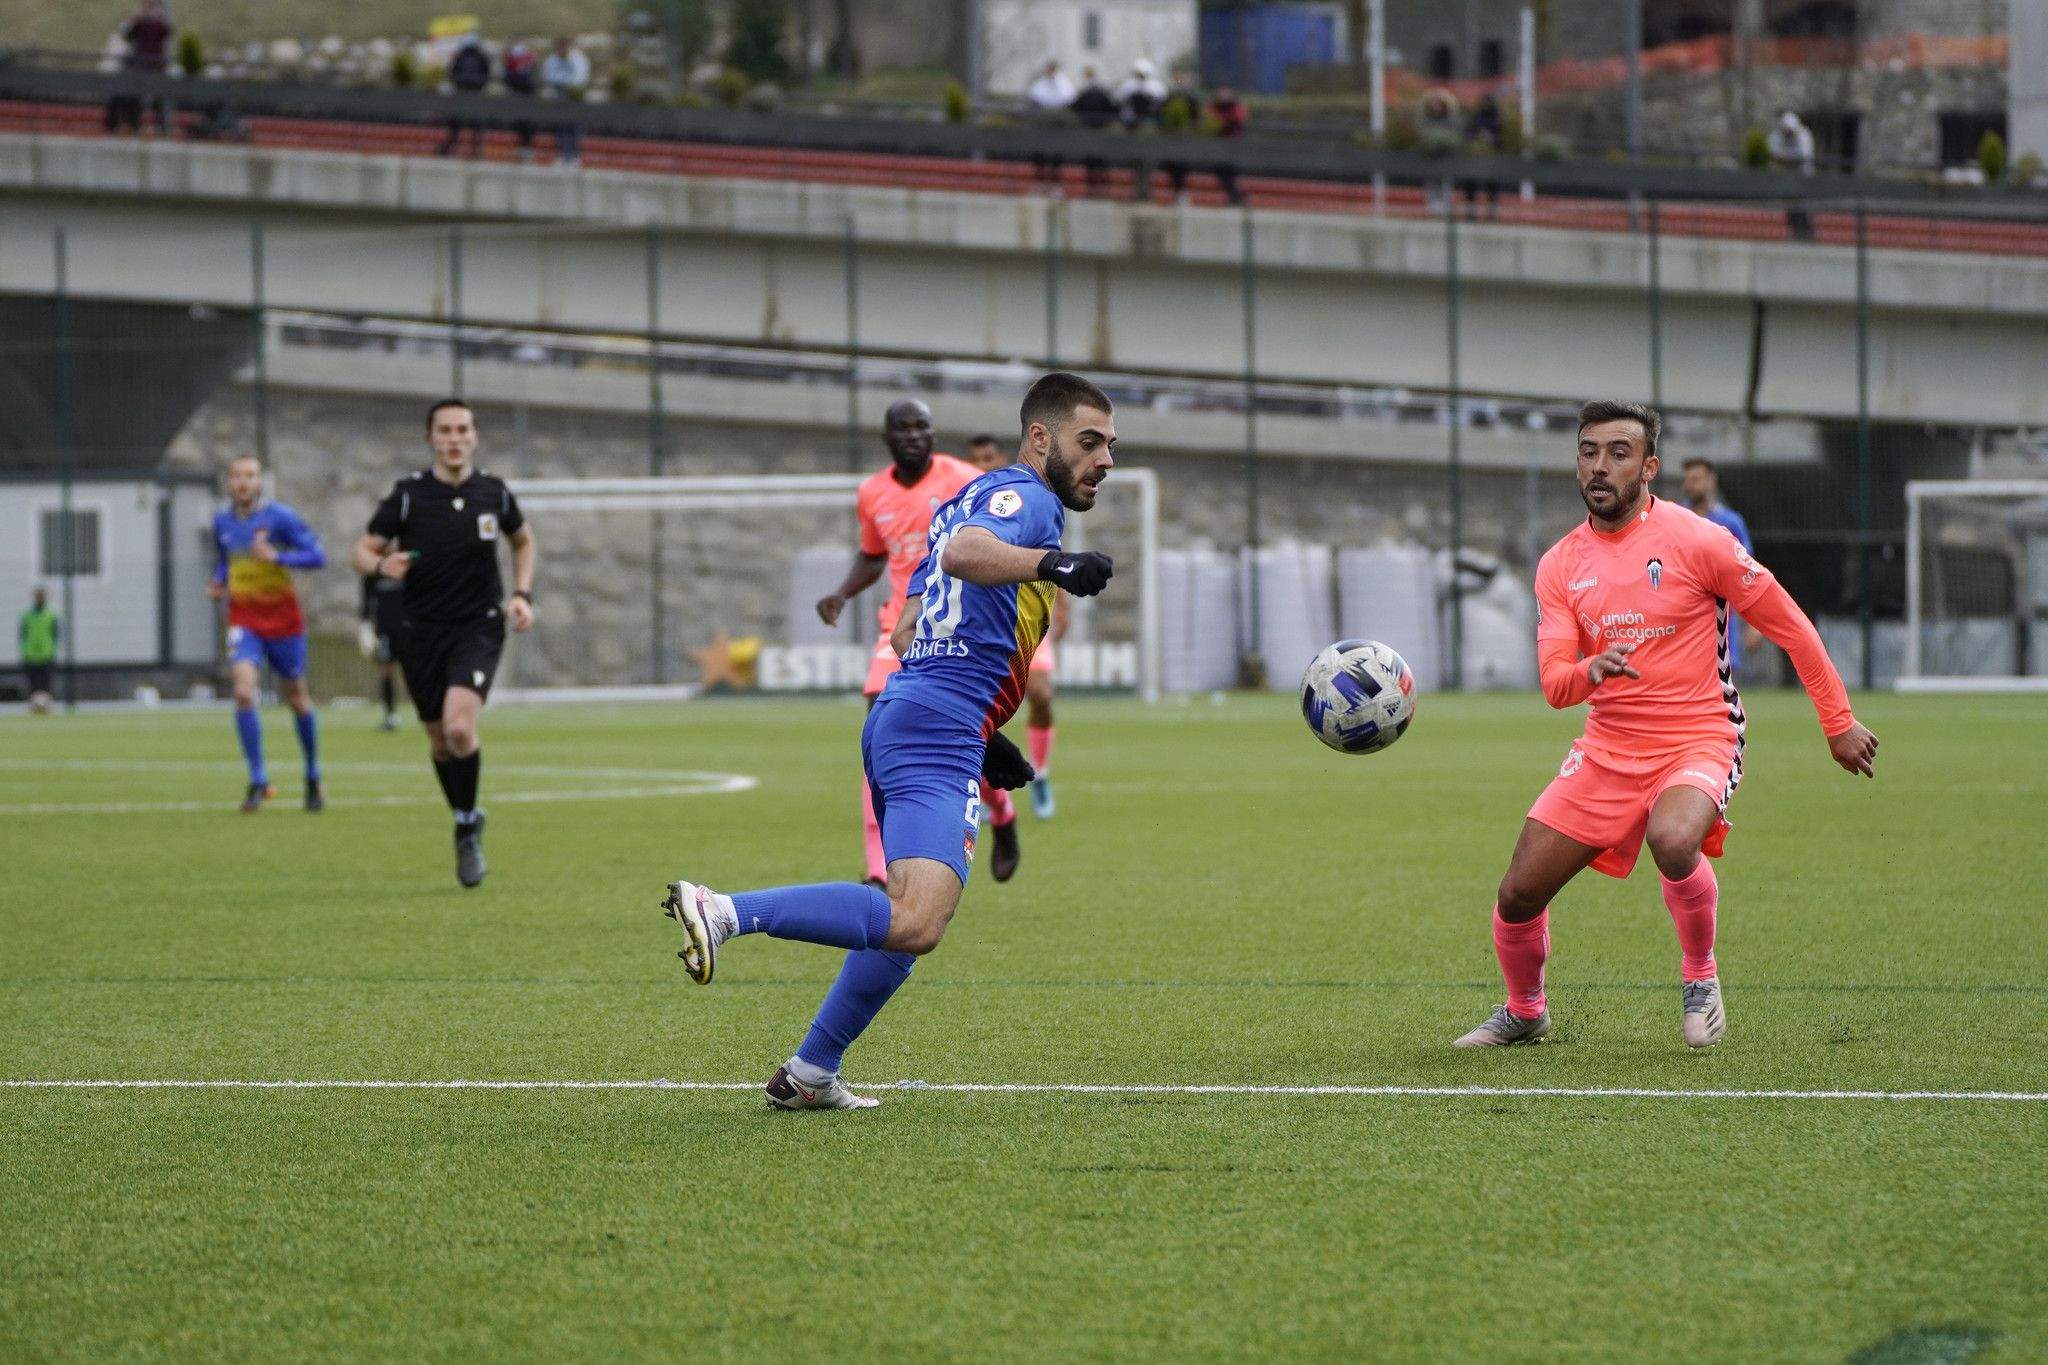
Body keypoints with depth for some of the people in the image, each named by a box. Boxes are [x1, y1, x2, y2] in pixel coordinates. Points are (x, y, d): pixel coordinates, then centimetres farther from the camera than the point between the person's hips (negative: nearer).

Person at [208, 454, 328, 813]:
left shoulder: (279, 517, -9)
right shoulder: (222, 521, 5)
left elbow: (317, 557, -12)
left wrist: (277, 557, -25)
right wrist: (218, 584, 3)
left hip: (282, 618, -2)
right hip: (243, 619, 2)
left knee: (297, 699, 9)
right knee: (243, 692, -19)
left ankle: (313, 780, 29)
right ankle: (258, 782, -14)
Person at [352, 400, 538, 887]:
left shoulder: (494, 493, 0)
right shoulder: (407, 495, -5)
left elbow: (524, 541, 19)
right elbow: (362, 552, -1)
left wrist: (521, 595, 5)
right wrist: (382, 564, -24)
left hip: (479, 628, -1)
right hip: (422, 632, 1)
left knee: (459, 727, -22)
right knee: (439, 740, 8)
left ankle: (467, 827, -3)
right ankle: (466, 823, 34)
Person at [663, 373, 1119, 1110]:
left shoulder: (973, 497, 25)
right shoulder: (1026, 498, -4)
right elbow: (964, 551, -28)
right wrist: (1048, 563, -46)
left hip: (898, 717, 11)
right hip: (941, 736, -11)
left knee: (909, 920, 23)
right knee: (915, 923, -25)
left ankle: (809, 1072, 26)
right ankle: (724, 911, -29)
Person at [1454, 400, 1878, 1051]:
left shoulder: (1695, 541, -10)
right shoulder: (1560, 565, 4)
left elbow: (1790, 625, -3)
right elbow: (1554, 684, -4)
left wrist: (1839, 722, 0)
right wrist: (1589, 672, -29)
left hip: (1698, 741, -5)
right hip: (1607, 749, 5)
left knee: (1672, 841, -37)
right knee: (1518, 895, 0)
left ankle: (1700, 977, -10)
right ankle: (1524, 1012, 31)